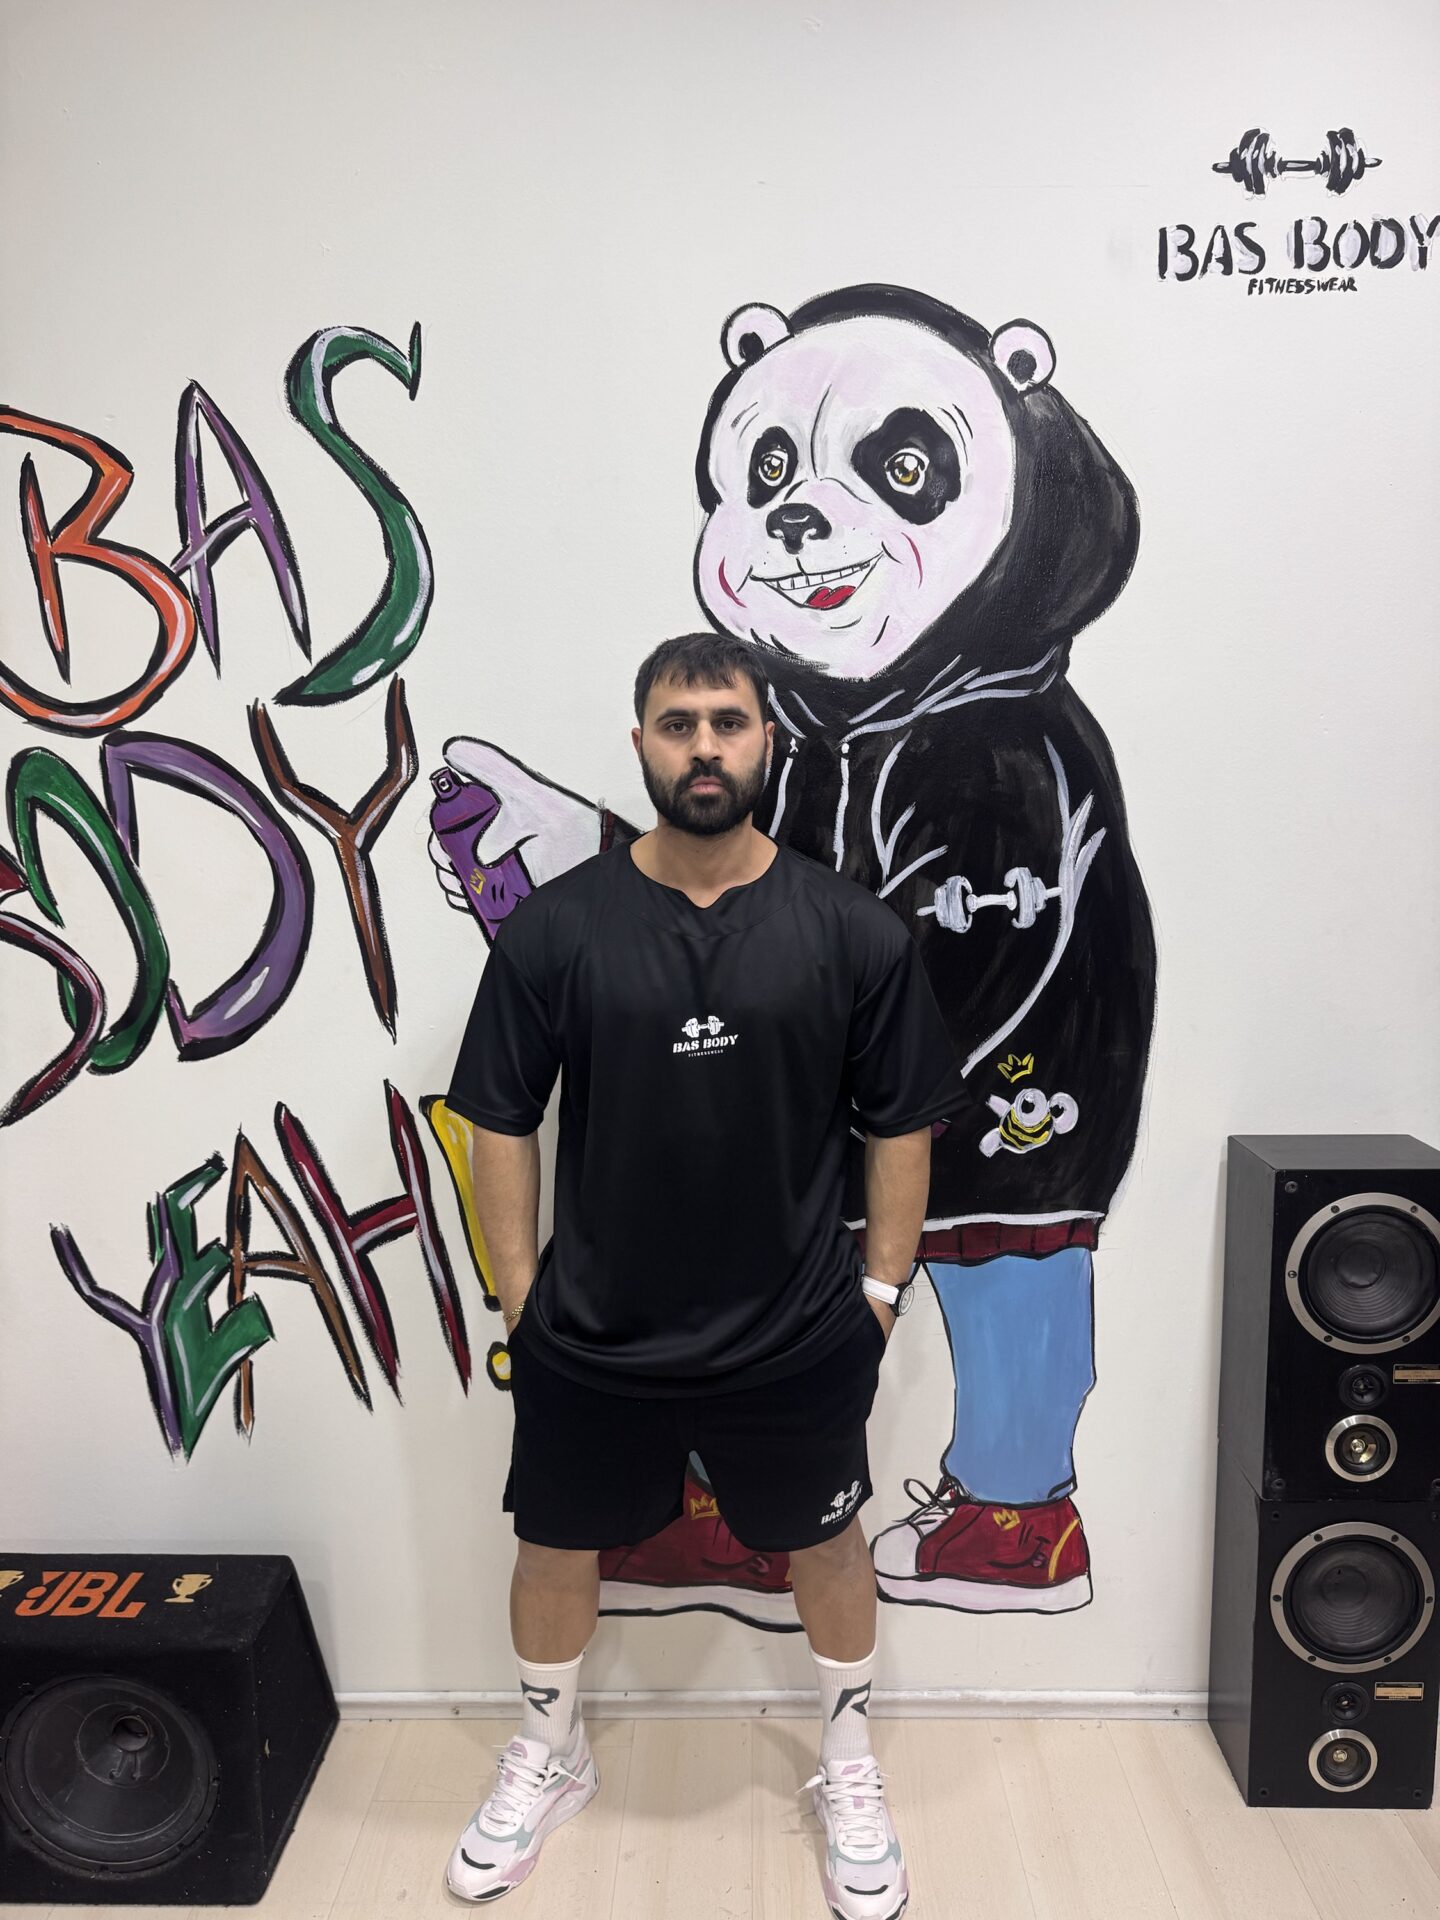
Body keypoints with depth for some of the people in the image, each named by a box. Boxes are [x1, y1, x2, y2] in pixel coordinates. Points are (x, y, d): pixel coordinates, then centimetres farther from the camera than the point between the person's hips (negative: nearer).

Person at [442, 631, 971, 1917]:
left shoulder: (853, 931, -8)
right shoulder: (556, 928, -9)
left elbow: (901, 1126, -2)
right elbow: (502, 1126, -3)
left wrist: (878, 1289, -2)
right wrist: (521, 1299, -2)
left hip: (797, 1340, 0)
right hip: (589, 1336, 1)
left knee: (824, 1543, 20)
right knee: (557, 1545, 21)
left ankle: (851, 1771, 49)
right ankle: (551, 1757, 52)